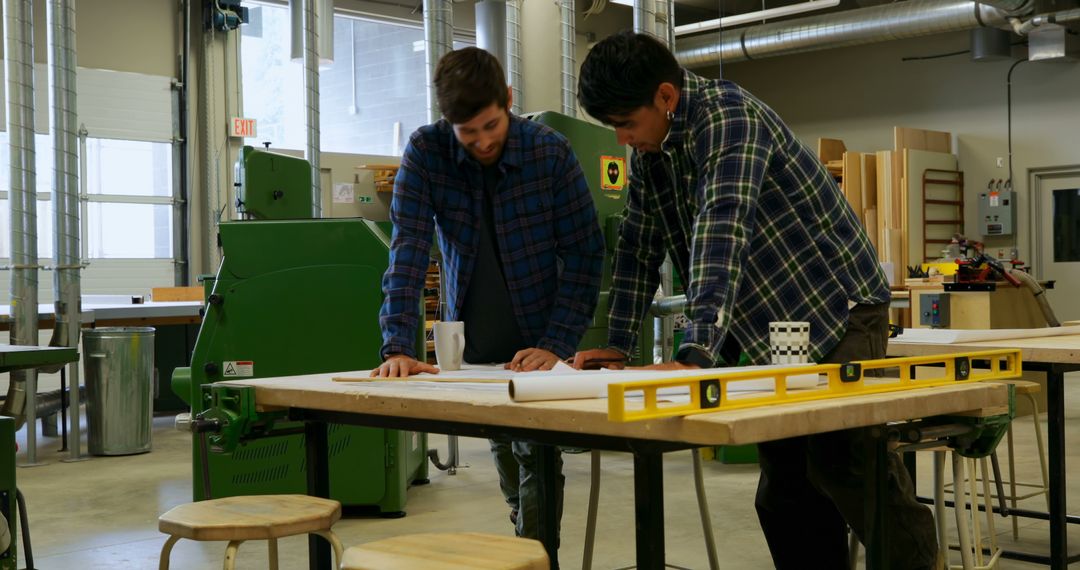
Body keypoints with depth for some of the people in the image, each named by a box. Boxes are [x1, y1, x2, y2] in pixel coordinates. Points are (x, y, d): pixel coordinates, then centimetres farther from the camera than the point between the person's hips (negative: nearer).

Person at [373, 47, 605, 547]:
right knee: (508, 465, 13)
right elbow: (407, 252, -15)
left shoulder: (551, 153, -12)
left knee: (537, 463, -9)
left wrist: (557, 345, -19)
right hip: (473, 349, 2)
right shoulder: (425, 153, -9)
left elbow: (583, 254, -10)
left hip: (537, 343, -2)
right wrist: (397, 347, -25)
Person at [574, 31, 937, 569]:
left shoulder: (728, 115, -21)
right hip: (768, 333, 8)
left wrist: (696, 355, -42)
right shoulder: (648, 149, 4)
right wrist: (617, 343, 3)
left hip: (835, 310, -8)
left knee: (848, 472, -10)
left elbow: (722, 229, -34)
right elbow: (637, 243, 8)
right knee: (784, 488, 7)